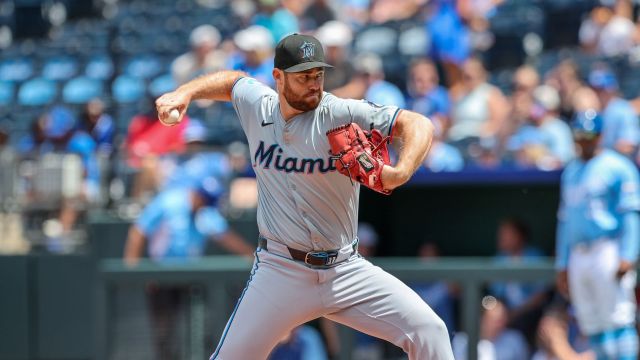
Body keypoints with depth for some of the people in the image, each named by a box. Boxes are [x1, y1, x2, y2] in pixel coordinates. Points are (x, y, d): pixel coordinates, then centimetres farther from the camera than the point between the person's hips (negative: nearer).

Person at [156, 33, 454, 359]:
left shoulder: (342, 114, -10)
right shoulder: (257, 106, 1)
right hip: (280, 270, 1)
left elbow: (417, 124, -17)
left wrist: (401, 171, -36)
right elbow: (232, 80, 24)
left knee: (429, 331, -14)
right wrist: (184, 94, 9)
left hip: (346, 270, -1)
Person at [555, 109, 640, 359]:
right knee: (592, 326, 5)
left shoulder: (618, 167, -2)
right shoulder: (571, 172, 20)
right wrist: (562, 266, 19)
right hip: (578, 255, 7)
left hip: (609, 251, -7)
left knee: (618, 320, -13)